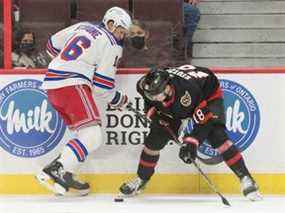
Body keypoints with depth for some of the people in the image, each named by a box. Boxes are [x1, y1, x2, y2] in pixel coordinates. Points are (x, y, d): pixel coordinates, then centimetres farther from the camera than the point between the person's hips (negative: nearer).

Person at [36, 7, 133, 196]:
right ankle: (56, 172, -26)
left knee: (85, 135, 16)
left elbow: (53, 44, 28)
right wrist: (119, 100, 14)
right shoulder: (111, 45, -1)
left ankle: (64, 175, 7)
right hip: (73, 85, -9)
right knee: (93, 137, -15)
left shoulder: (82, 26, 20)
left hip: (52, 84, 9)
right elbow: (103, 86, -4)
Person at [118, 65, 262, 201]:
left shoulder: (187, 91, -45)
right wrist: (155, 115, -20)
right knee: (155, 137, -2)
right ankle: (141, 179, 19)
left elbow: (203, 120, -37)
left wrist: (191, 142, -42)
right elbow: (149, 104, -2)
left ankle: (245, 178, -19)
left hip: (208, 95, -6)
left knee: (216, 135, -24)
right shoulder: (146, 86, -28)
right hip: (176, 107, 6)